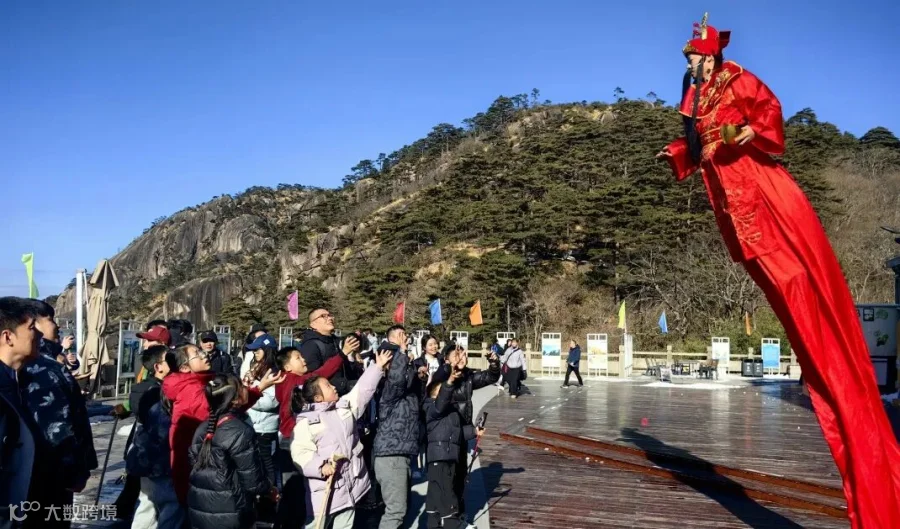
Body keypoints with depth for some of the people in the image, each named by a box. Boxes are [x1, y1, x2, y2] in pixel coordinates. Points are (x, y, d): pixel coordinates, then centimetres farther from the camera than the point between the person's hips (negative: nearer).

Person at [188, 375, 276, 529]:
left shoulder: (203, 429, 2)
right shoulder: (241, 432, -19)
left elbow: (195, 468, 10)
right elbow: (252, 481, -16)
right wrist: (269, 489, 4)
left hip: (199, 512, 7)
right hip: (230, 516, -6)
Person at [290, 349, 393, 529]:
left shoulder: (345, 406, 10)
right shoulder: (306, 421, -10)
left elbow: (363, 389, 14)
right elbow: (300, 453, -17)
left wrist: (378, 367, 11)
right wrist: (320, 466, -29)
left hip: (349, 483, 6)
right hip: (323, 488, -6)